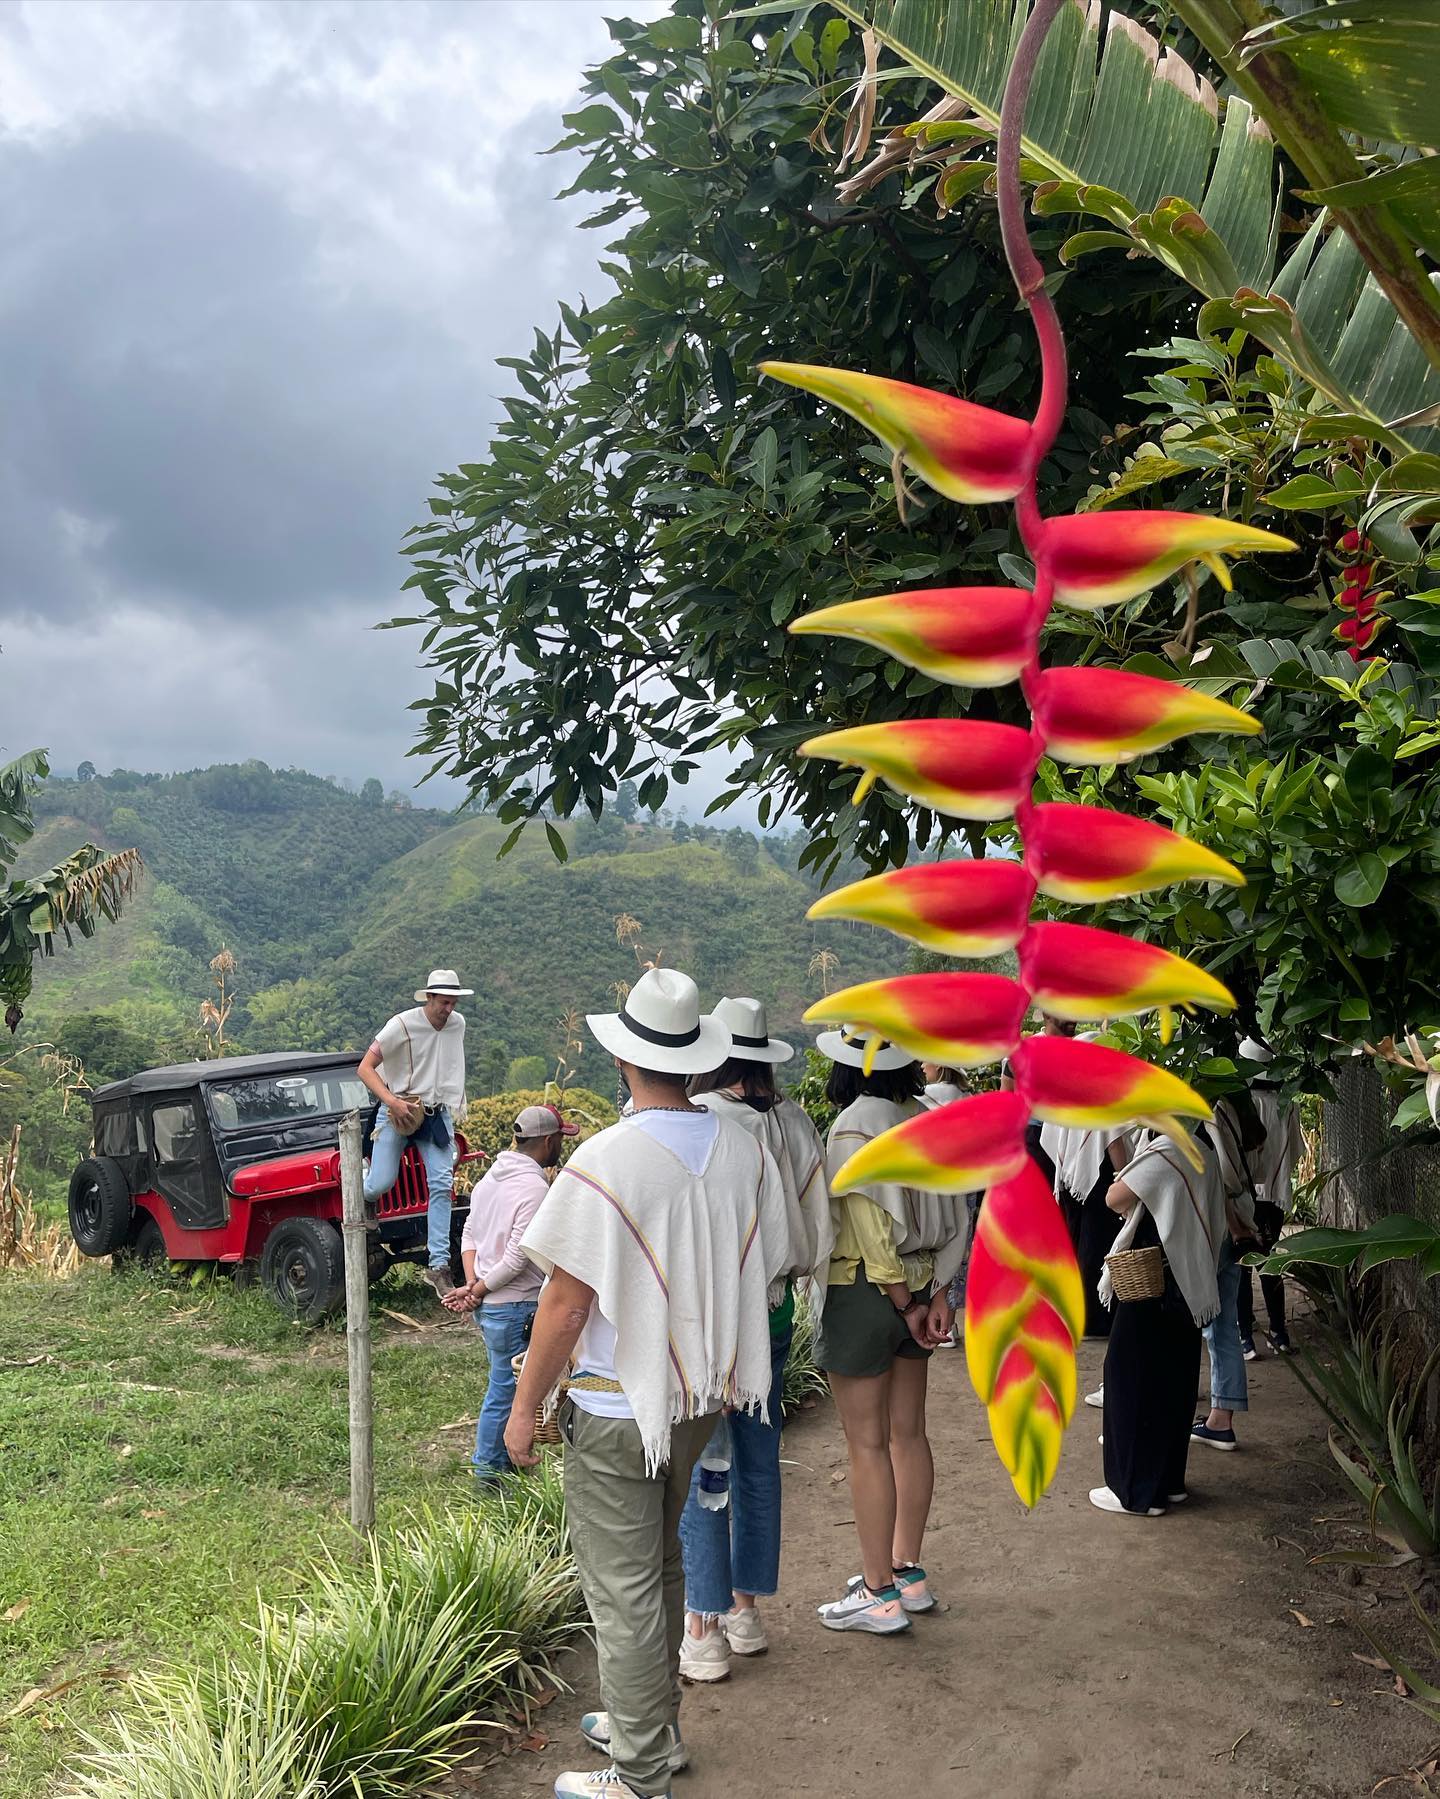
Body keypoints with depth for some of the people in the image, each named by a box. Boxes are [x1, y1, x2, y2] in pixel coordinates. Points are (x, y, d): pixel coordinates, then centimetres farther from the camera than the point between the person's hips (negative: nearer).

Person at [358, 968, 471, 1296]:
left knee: (442, 1184, -9)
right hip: (397, 1113, -4)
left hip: (437, 1114, 4)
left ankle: (438, 1266, -7)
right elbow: (365, 1068, -14)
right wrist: (392, 1102, -26)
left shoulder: (458, 1025, 3)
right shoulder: (402, 1024, -14)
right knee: (381, 1185, -10)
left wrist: (455, 1103, 15)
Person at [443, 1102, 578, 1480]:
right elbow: (516, 1260, -22)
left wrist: (472, 1286, 1)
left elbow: (469, 1234, 11)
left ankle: (494, 1462, 32)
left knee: (504, 1386, 21)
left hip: (488, 1304, 9)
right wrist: (476, 1292, -11)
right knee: (505, 1391, 4)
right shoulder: (536, 1189, -20)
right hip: (514, 1307, -9)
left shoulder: (492, 1175, 8)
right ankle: (488, 1473, 15)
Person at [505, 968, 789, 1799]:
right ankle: (657, 1723, 40)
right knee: (661, 1564, 24)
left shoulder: (603, 1162, -23)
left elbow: (566, 1304, -18)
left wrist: (525, 1407, -6)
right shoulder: (745, 1151, -5)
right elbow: (766, 1274, 4)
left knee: (624, 1591, 8)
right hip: (701, 1391, 6)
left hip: (619, 1404, -6)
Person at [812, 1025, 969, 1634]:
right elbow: (953, 1217, 3)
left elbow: (874, 1230, -20)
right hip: (919, 1286, 7)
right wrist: (938, 1294, 2)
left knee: (868, 1445, 3)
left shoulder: (851, 1128, -18)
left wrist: (905, 1304, -10)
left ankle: (879, 1594, 13)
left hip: (864, 1293, -7)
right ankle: (908, 1573, 29)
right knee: (909, 1434, 16)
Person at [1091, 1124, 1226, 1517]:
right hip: (1189, 1283, 9)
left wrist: (1126, 1198, 4)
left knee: (1134, 1377, 1)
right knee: (1173, 1380, 16)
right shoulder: (1202, 1150, 8)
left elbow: (1114, 1199, -18)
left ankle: (1137, 1489, 8)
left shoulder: (1165, 1151, -20)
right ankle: (1168, 1480, 26)